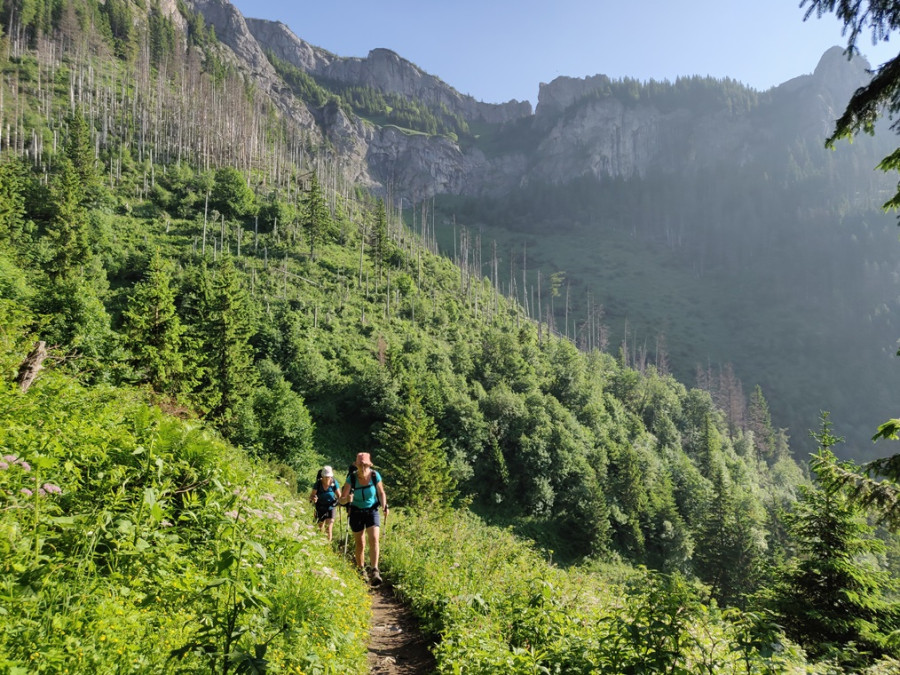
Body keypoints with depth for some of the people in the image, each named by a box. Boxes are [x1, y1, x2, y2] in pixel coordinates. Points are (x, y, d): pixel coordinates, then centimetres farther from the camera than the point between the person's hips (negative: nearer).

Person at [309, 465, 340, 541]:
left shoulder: (334, 483, -13)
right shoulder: (318, 483, -14)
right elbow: (311, 496, -12)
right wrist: (313, 499, -35)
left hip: (330, 507, -1)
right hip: (320, 508, 1)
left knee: (329, 529, -13)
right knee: (321, 529, 16)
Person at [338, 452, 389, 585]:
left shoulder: (375, 475, -13)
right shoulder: (352, 478, -16)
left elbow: (381, 493, 4)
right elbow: (341, 499, -17)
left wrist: (384, 506, -10)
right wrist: (346, 499, -39)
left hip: (372, 511, 0)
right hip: (356, 513, 0)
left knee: (374, 540, -19)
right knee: (360, 544, 6)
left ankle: (374, 571, -20)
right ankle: (360, 571, 26)